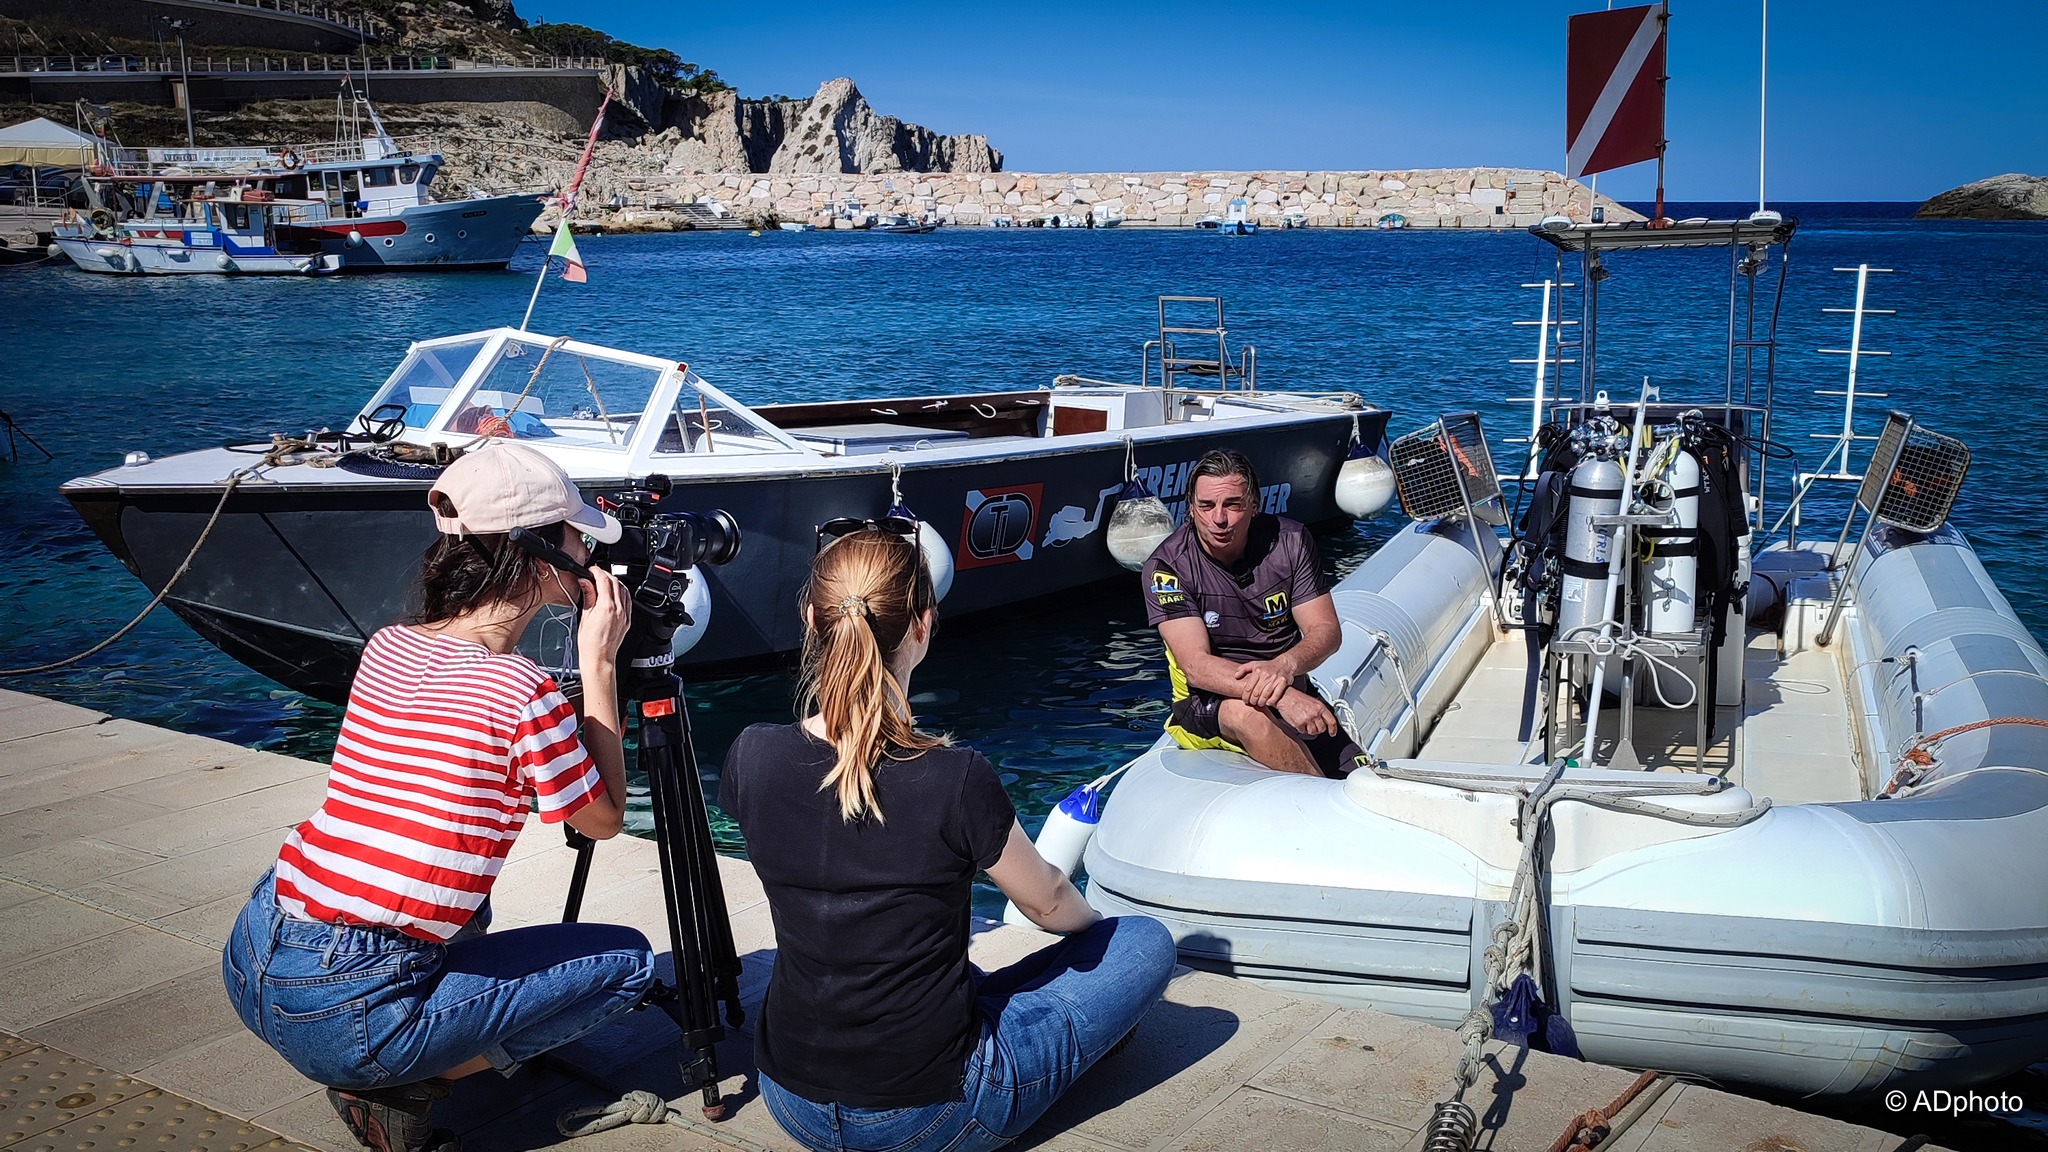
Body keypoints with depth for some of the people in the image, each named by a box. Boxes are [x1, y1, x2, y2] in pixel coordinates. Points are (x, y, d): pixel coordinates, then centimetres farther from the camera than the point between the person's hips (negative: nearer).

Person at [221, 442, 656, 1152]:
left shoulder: (387, 648, 5)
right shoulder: (521, 690, -16)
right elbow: (604, 819, 0)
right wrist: (600, 664, 2)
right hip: (343, 1015, -8)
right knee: (625, 959, 8)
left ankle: (378, 1074, 18)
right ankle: (407, 1089, 1)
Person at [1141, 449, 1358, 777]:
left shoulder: (1289, 541, -3)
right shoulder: (1167, 566, -14)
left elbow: (1327, 630, -5)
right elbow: (1196, 667, -23)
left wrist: (1284, 666, -29)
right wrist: (1283, 696, -39)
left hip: (1294, 694, 3)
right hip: (1208, 705, -3)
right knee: (1246, 714, -36)